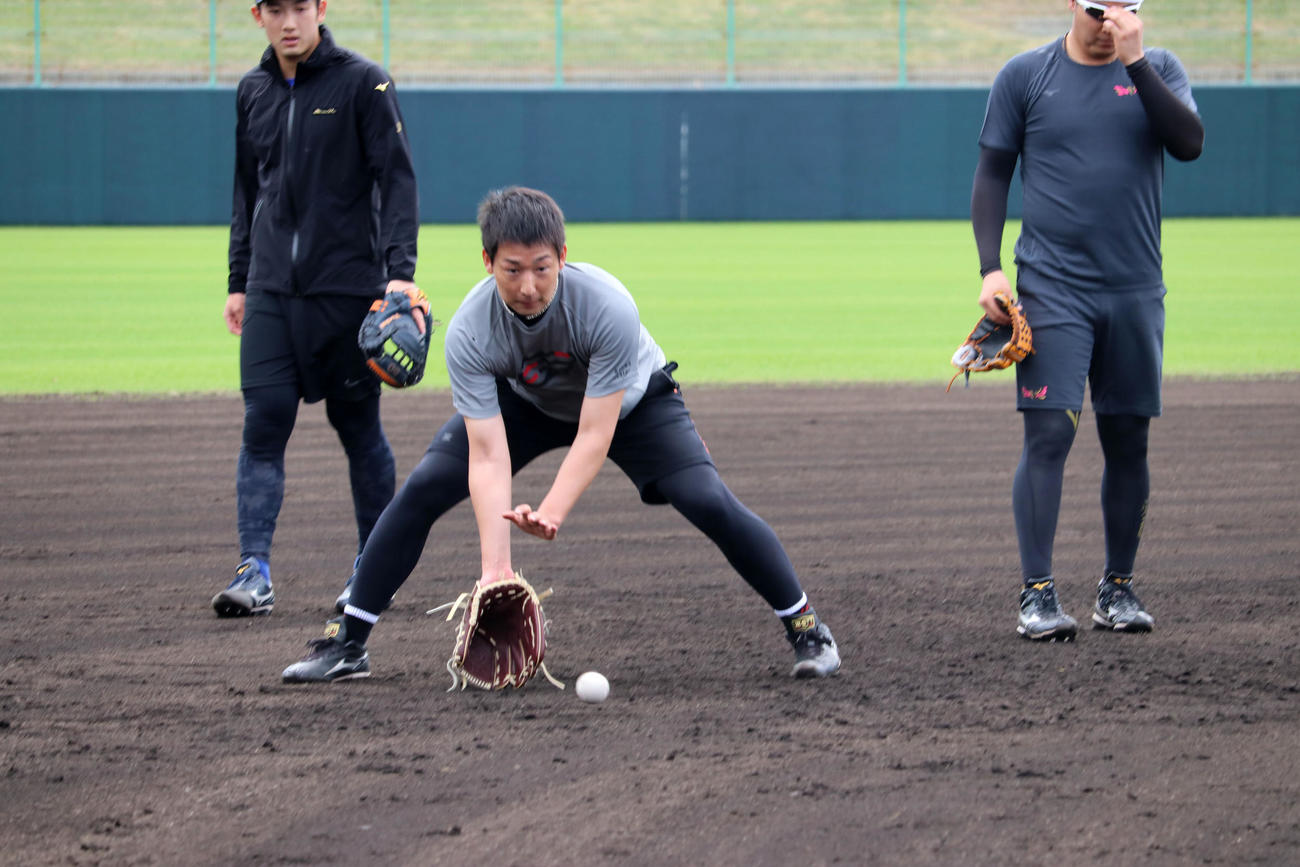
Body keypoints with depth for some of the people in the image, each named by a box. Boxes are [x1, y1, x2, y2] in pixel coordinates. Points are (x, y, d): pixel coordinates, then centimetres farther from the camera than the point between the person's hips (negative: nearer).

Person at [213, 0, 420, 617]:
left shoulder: (364, 83, -4)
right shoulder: (252, 93, 12)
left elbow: (396, 179, -8)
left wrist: (399, 270, -19)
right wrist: (239, 282, 17)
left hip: (347, 288, -4)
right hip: (271, 290, 4)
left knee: (358, 427, 4)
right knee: (264, 423, -7)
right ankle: (254, 572, -12)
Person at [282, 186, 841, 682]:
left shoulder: (609, 306, -40)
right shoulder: (469, 331, -34)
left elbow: (595, 436, -39)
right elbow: (488, 457, -36)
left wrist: (551, 513, -55)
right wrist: (495, 565, -46)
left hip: (630, 401, -2)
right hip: (524, 403, 2)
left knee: (709, 502, -21)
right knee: (422, 490, -14)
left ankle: (806, 627, -2)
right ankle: (346, 644, -1)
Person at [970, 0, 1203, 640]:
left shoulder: (1157, 69, 6)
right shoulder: (1025, 76, 3)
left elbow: (1189, 143, -11)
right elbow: (992, 176, 6)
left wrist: (1135, 61, -17)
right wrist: (990, 268, -5)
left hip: (1136, 293, 2)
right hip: (1052, 288, -2)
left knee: (1128, 442, 7)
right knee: (1049, 435, -11)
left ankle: (1118, 588, 18)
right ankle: (1037, 593, -9)